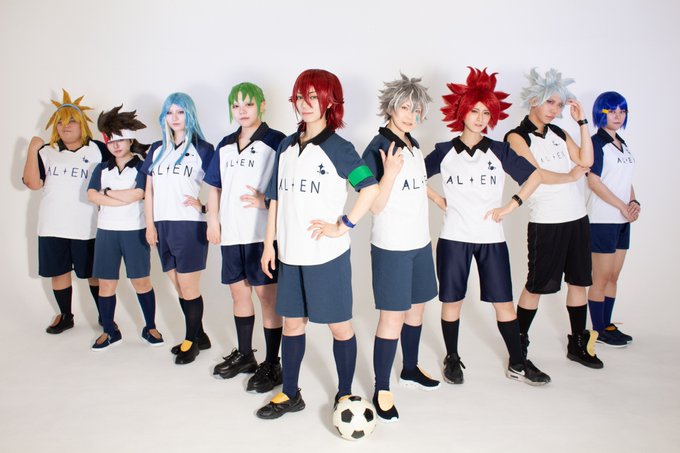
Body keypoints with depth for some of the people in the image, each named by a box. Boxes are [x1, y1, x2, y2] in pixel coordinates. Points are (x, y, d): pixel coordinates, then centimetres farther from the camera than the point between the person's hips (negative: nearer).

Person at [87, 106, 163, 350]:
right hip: (106, 230, 4)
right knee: (105, 283, 6)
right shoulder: (102, 169, 11)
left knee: (141, 281, 4)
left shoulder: (141, 166, -1)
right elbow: (92, 195, -4)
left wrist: (107, 192, -4)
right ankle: (109, 331, 20)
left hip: (134, 231, -4)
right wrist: (123, 199, -13)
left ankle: (150, 328, 17)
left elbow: (136, 194, -15)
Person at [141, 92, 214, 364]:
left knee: (188, 288, 0)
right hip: (163, 227, 5)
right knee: (180, 288, 11)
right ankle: (199, 336, 25)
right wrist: (150, 224, 7)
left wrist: (203, 205, -17)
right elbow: (149, 189, 14)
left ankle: (191, 341, 18)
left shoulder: (202, 149, 1)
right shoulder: (157, 150, 15)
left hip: (190, 226, -5)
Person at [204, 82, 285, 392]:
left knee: (267, 295, -1)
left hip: (263, 233, -6)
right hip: (231, 233, 7)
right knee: (238, 292, 15)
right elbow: (215, 187, 20)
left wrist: (266, 200, -23)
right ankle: (244, 355, 32)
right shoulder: (225, 146, 15)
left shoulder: (275, 141, -5)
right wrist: (213, 220, 9)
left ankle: (272, 364, 12)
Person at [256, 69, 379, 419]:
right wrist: (269, 243, 8)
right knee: (291, 323, 14)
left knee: (339, 325, 6)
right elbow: (275, 198, 12)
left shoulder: (338, 147, -6)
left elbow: (371, 188, -15)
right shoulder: (287, 146, 10)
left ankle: (344, 395, 23)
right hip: (290, 253, 6)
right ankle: (290, 394, 29)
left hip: (327, 254, -5)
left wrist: (343, 226, -16)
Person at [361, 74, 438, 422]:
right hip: (391, 246, -8)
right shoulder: (378, 148, -14)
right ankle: (381, 391, 10)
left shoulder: (413, 144, 9)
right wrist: (390, 172, -30)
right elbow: (375, 206, -17)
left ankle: (410, 369, 37)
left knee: (416, 308, 18)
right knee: (393, 316, -3)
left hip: (420, 242, 8)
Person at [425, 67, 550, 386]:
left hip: (491, 238, 1)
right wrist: (440, 201, 1)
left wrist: (509, 207, -2)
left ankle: (517, 363, 22)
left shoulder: (499, 151, 3)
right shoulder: (444, 152, 1)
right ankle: (452, 359, 25)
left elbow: (534, 177, 7)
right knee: (451, 300, 7)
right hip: (454, 238, -1)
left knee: (504, 301, 6)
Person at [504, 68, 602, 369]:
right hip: (546, 222, -6)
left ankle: (578, 344, 25)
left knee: (578, 281, 12)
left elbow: (586, 162, 1)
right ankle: (518, 345, 15)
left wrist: (582, 122, 0)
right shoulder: (517, 136, -5)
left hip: (577, 218, 6)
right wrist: (570, 176, -4)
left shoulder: (559, 133, 12)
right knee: (537, 286, 1)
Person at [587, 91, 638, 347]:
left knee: (613, 277, 12)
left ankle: (608, 325, 22)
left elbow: (626, 180, 18)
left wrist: (634, 202, 0)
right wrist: (622, 206, -14)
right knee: (601, 277, -2)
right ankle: (599, 331, 8)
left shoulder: (622, 144, 16)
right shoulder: (596, 143, -8)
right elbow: (594, 181, -15)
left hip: (622, 220, 8)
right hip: (602, 219, -8)